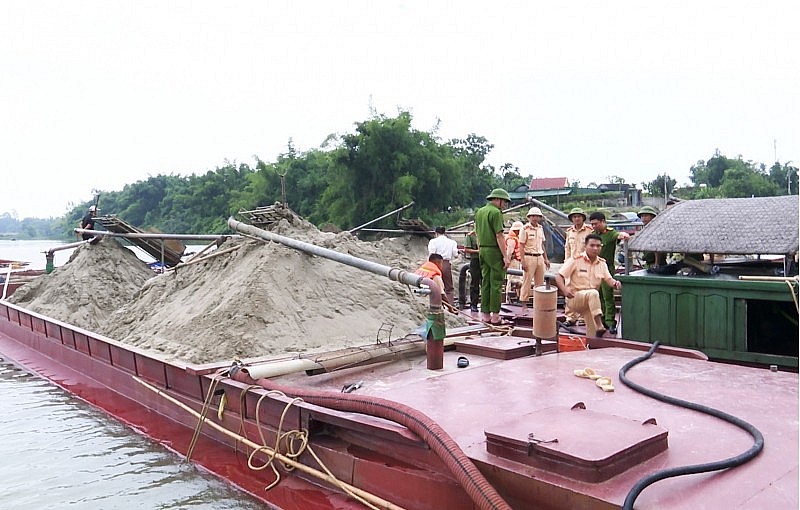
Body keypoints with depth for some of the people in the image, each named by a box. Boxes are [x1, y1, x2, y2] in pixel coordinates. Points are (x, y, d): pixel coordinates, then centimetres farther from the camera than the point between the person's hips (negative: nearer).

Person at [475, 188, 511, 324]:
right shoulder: (495, 212, -12)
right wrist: (505, 256, -16)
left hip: (483, 250, 8)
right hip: (494, 251, -8)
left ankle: (486, 314, 14)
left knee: (485, 282, 10)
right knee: (496, 283, -3)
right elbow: (499, 236, -17)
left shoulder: (479, 212, 15)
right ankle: (495, 315, -1)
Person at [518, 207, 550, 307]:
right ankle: (524, 302, 1)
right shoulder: (525, 229, -6)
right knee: (527, 281, -4)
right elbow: (522, 246, -8)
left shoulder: (540, 228, 12)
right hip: (529, 257, -6)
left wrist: (546, 259, 16)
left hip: (540, 257, 6)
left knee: (540, 282, 9)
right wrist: (523, 261, -15)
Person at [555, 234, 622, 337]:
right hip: (574, 298, -6)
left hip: (591, 301, 6)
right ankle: (599, 326, -39)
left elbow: (609, 280, 9)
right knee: (593, 293, -36)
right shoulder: (575, 260, -8)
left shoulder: (602, 263, 9)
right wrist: (565, 290, -27)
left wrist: (615, 283, -16)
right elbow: (559, 276, -10)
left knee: (592, 335, -1)